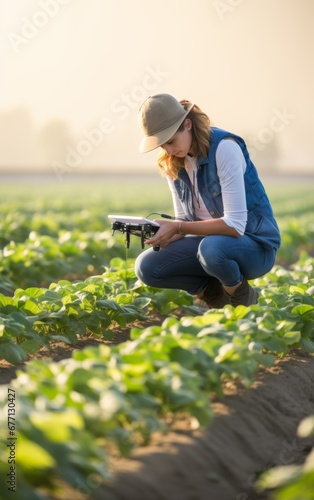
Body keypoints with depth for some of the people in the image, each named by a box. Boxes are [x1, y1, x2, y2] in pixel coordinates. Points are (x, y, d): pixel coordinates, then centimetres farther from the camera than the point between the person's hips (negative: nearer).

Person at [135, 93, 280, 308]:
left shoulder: (224, 147, -22)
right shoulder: (172, 163, -1)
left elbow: (235, 225, -26)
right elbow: (184, 220, 5)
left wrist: (177, 227, -30)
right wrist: (164, 235, -18)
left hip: (254, 244, -6)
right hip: (209, 241, 6)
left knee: (212, 247, -39)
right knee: (146, 266, -14)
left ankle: (241, 297, -7)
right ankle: (214, 292, 4)